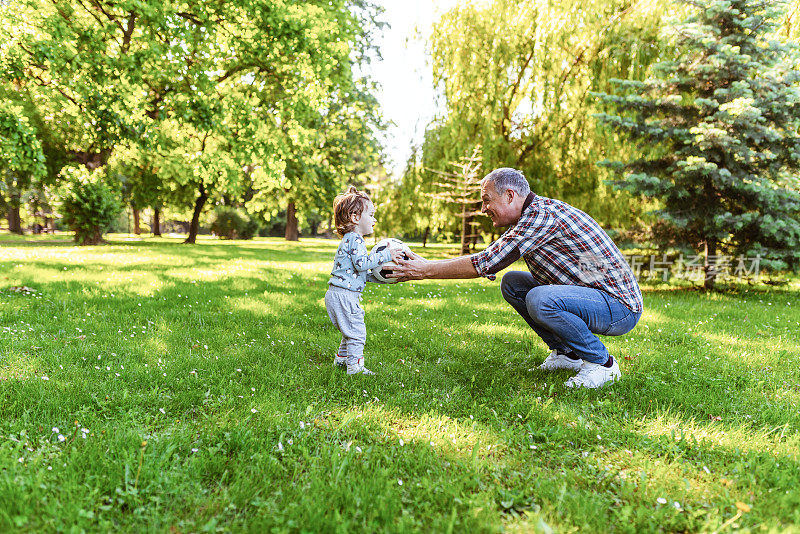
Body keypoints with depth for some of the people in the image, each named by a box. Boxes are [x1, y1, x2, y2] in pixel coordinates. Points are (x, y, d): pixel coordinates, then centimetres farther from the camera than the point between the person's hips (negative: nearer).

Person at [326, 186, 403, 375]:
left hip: (337, 295, 11)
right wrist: (385, 255, -23)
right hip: (343, 295, -11)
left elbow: (362, 273, 22)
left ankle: (342, 358, 34)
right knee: (357, 331, -6)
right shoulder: (354, 239, -13)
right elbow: (361, 263, -27)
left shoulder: (351, 239, 21)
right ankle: (355, 366, 0)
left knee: (351, 330, 22)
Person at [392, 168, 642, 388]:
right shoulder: (528, 219, 10)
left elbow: (487, 263, -24)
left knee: (540, 299, -33)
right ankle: (567, 353, 13)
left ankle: (602, 362, -9)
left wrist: (426, 271, -17)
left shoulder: (544, 213, -22)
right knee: (511, 283, 7)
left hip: (620, 307, -9)